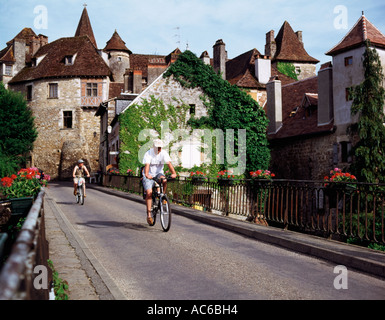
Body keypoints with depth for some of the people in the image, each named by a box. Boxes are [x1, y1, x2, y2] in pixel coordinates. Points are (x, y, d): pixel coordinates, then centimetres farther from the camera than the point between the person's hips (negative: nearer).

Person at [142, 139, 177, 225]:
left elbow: (169, 163, -21)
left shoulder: (164, 153, -8)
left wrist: (173, 173, -39)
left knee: (164, 181, -34)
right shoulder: (148, 154, -14)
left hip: (159, 173, 2)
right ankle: (149, 214, -13)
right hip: (149, 175, -2)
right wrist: (146, 175, -48)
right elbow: (147, 165, -28)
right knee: (149, 192, -19)